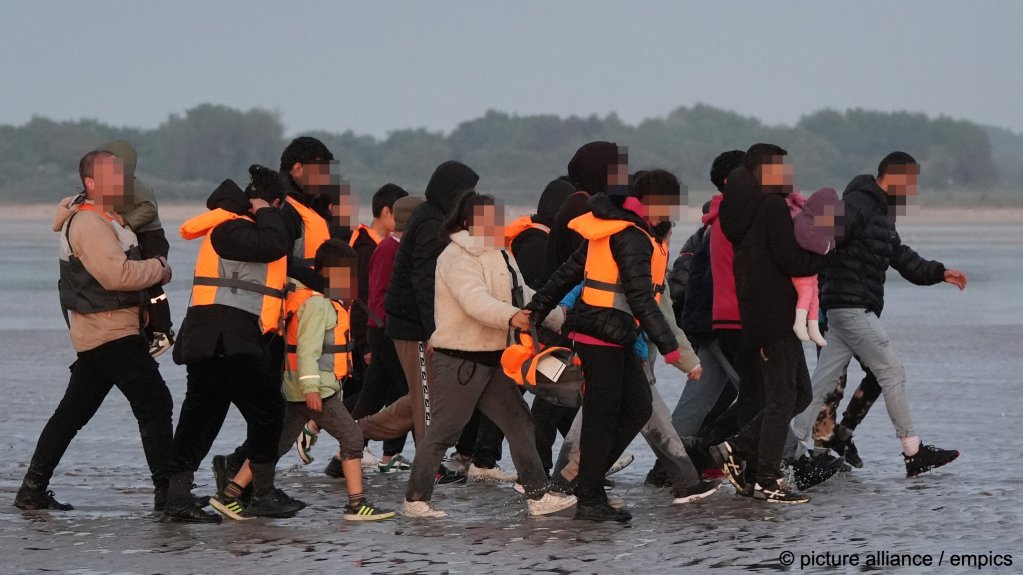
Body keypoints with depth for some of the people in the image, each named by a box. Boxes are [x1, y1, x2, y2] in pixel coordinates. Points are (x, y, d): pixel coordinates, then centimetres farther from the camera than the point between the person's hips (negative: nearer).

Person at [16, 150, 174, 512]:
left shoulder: (105, 221, 20)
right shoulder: (89, 224, -14)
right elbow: (117, 274, -25)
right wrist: (159, 268, -11)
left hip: (95, 335, 11)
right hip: (111, 332, -11)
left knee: (73, 412, 12)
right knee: (154, 403, -10)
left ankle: (33, 490, 15)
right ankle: (167, 492, -12)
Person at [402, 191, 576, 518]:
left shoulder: (499, 256, 16)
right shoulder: (457, 257, -16)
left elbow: (523, 298, 20)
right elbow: (476, 301, -32)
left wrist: (561, 321, 13)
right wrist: (511, 316, -48)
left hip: (491, 360, 9)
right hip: (458, 361, -9)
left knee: (519, 423, 7)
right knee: (442, 432, -3)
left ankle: (537, 496, 9)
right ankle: (416, 499, 8)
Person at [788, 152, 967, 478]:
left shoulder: (881, 215, 21)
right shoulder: (858, 204, -12)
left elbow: (904, 260, 28)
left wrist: (940, 273, 17)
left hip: (846, 311, 10)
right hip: (852, 307, -10)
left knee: (824, 380, 8)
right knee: (892, 373, -5)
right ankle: (913, 453, 0)